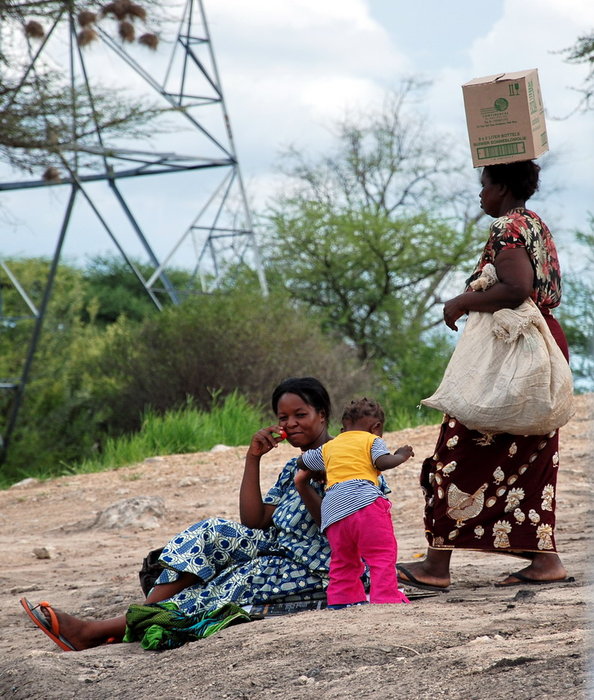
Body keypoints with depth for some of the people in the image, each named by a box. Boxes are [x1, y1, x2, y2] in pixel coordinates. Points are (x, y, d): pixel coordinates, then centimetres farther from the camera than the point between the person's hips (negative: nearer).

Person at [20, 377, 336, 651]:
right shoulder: (293, 467, 19)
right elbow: (253, 522, 8)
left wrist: (304, 485, -28)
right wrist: (253, 458, 3)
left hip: (312, 569, -8)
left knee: (228, 587, -20)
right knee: (213, 533, -11)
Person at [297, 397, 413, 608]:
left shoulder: (329, 447, 28)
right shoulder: (372, 440, 12)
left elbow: (301, 462, 35)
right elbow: (382, 462, -5)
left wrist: (321, 473, 50)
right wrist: (401, 456, 12)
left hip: (333, 508, 6)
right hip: (365, 501, -6)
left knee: (343, 560, 15)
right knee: (382, 553, -7)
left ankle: (341, 599, 10)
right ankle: (385, 596, -17)